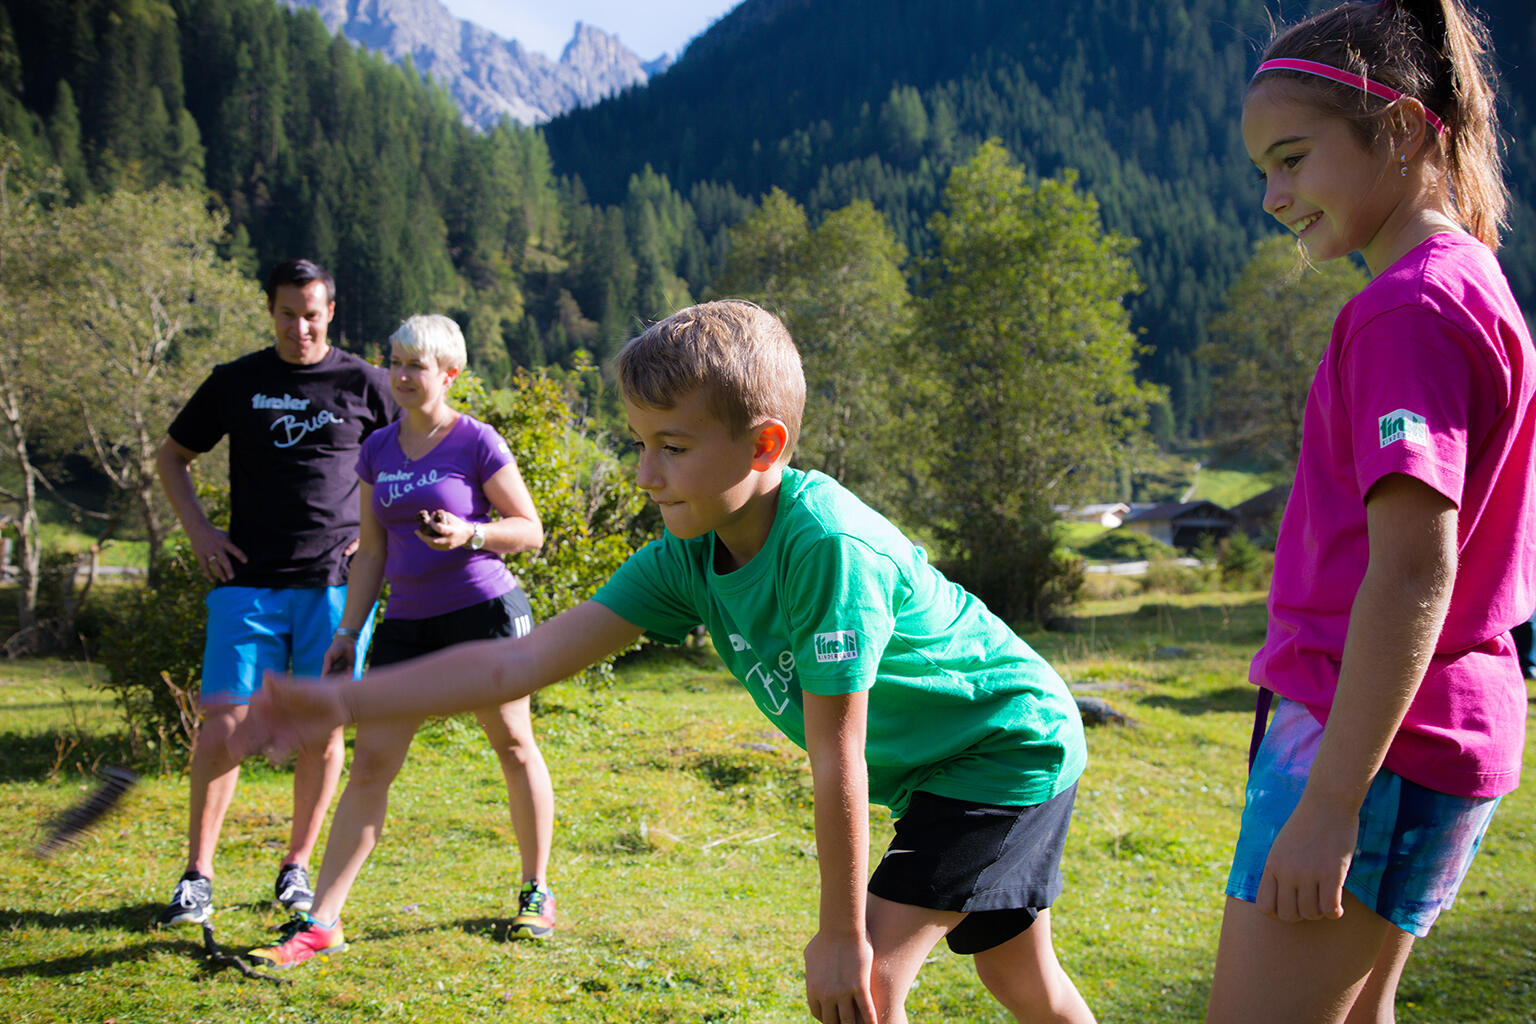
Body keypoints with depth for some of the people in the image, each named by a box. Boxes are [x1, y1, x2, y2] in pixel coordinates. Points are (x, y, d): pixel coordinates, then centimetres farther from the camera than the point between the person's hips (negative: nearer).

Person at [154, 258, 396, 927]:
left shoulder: (363, 383, 5)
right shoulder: (235, 382, 8)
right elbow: (171, 457, 18)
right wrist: (199, 532, 5)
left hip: (334, 582, 0)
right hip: (248, 580, 0)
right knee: (224, 721, -7)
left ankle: (298, 867, 17)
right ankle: (197, 874, 3)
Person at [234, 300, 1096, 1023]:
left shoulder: (829, 544, -35)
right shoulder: (689, 557, -12)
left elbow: (836, 758, -30)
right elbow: (523, 661, -15)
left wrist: (842, 933, -22)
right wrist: (344, 704, -21)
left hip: (1012, 743, -8)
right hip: (928, 767, 8)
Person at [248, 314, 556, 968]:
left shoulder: (476, 442, -5)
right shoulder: (378, 451, 10)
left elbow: (530, 531, -2)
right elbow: (372, 550, 15)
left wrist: (470, 533, -20)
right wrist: (348, 632, 10)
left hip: (484, 612, -4)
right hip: (408, 621, 4)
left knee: (514, 747, 6)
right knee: (370, 762, -2)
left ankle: (536, 894, 25)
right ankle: (320, 923, 0)